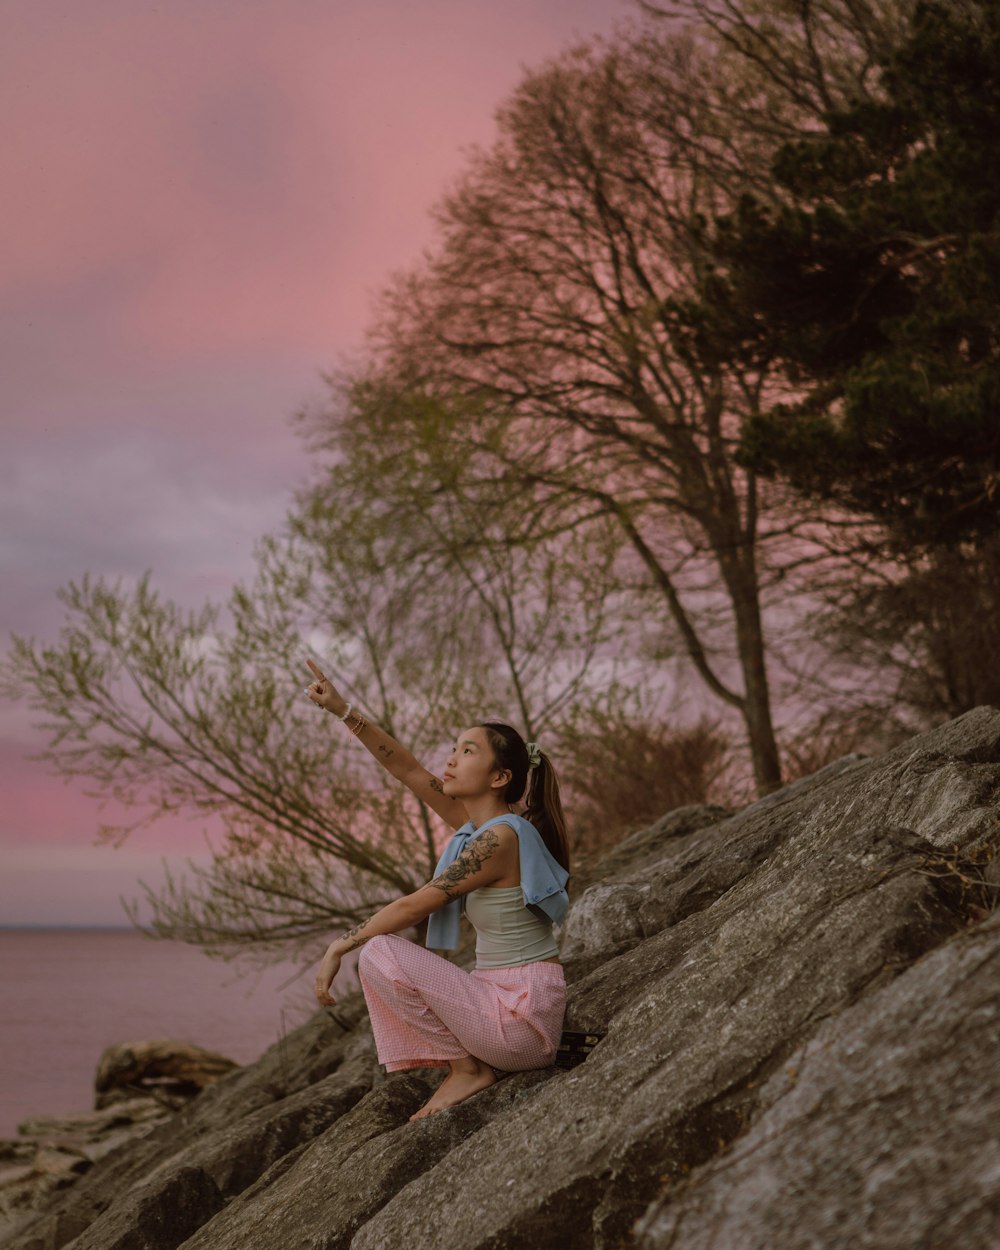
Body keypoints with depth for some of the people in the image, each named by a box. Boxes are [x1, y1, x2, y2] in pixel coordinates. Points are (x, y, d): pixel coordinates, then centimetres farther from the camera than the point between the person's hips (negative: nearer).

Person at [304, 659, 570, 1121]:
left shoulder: (500, 838, -19)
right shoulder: (479, 822, 7)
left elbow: (414, 907, -17)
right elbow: (408, 770, 8)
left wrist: (338, 947, -7)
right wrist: (343, 712, 2)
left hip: (522, 1015, -9)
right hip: (505, 1001, 9)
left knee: (380, 953, -16)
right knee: (379, 957, 15)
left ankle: (467, 1069, -5)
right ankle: (474, 1063, 9)